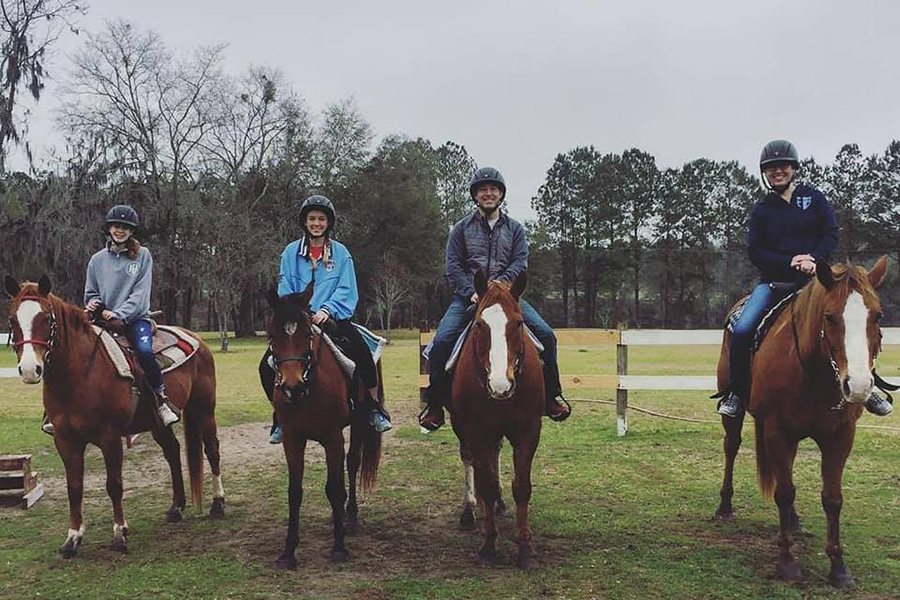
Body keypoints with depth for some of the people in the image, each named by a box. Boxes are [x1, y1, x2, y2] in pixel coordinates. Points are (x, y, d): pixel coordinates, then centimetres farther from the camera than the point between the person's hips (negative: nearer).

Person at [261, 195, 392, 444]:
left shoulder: (341, 253, 4)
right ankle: (282, 417, 7)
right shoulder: (291, 252, 7)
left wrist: (327, 310, -19)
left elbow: (346, 291, -2)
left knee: (363, 356, -24)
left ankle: (374, 409, -5)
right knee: (267, 366, -13)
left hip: (333, 318, -1)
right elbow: (285, 290, 4)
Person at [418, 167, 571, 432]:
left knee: (545, 334, -16)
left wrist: (499, 285, -18)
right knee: (442, 341, -23)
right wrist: (472, 292, -15)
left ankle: (551, 395, 0)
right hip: (468, 295, -1)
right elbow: (452, 266, 2)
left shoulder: (515, 229, 14)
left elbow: (520, 263, 1)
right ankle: (435, 404, -8)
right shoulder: (462, 228, 11)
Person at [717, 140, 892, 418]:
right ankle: (737, 392, -4)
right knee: (741, 330, -21)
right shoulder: (761, 210, 9)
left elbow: (831, 233, 4)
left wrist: (814, 258, -16)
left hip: (815, 276, 0)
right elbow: (755, 251, 0)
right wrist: (790, 262, -14)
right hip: (774, 280, 0)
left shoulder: (814, 197, 10)